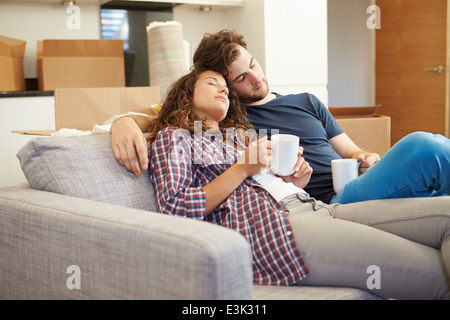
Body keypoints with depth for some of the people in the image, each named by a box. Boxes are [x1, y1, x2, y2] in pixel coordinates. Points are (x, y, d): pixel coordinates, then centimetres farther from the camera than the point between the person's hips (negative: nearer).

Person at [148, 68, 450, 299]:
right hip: (262, 223, -8)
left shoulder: (238, 134, 36)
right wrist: (242, 169, -4)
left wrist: (295, 182, 8)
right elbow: (173, 209, -3)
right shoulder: (173, 137, 15)